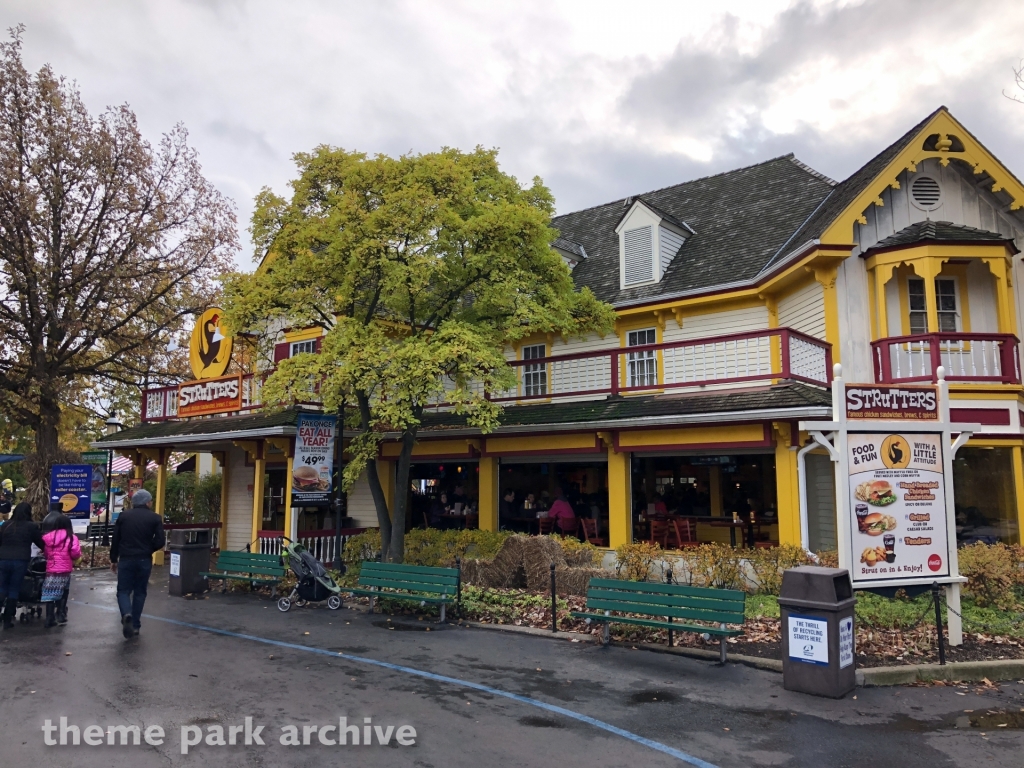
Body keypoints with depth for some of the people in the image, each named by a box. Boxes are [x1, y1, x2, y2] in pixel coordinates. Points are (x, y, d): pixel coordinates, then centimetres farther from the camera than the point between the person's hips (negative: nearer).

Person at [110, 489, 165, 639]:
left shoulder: (123, 516, 3)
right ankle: (135, 625, 13)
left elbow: (115, 540, 5)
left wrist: (114, 559, 14)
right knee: (139, 592, 12)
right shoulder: (155, 518, -2)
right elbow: (159, 542, -8)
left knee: (123, 590, 9)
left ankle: (126, 615, -18)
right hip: (144, 560, 0)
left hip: (126, 559, 0)